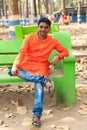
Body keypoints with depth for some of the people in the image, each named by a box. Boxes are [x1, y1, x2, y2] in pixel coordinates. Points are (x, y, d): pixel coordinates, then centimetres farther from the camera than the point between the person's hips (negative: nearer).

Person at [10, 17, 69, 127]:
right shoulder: (30, 37, -1)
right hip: (27, 64, 1)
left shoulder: (52, 41, 2)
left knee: (39, 84, -32)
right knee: (13, 71, -31)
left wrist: (58, 56, -13)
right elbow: (21, 52, -8)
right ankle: (43, 80, -35)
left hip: (41, 66, -1)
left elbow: (65, 51, 9)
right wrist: (15, 66, -23)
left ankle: (37, 114, -33)